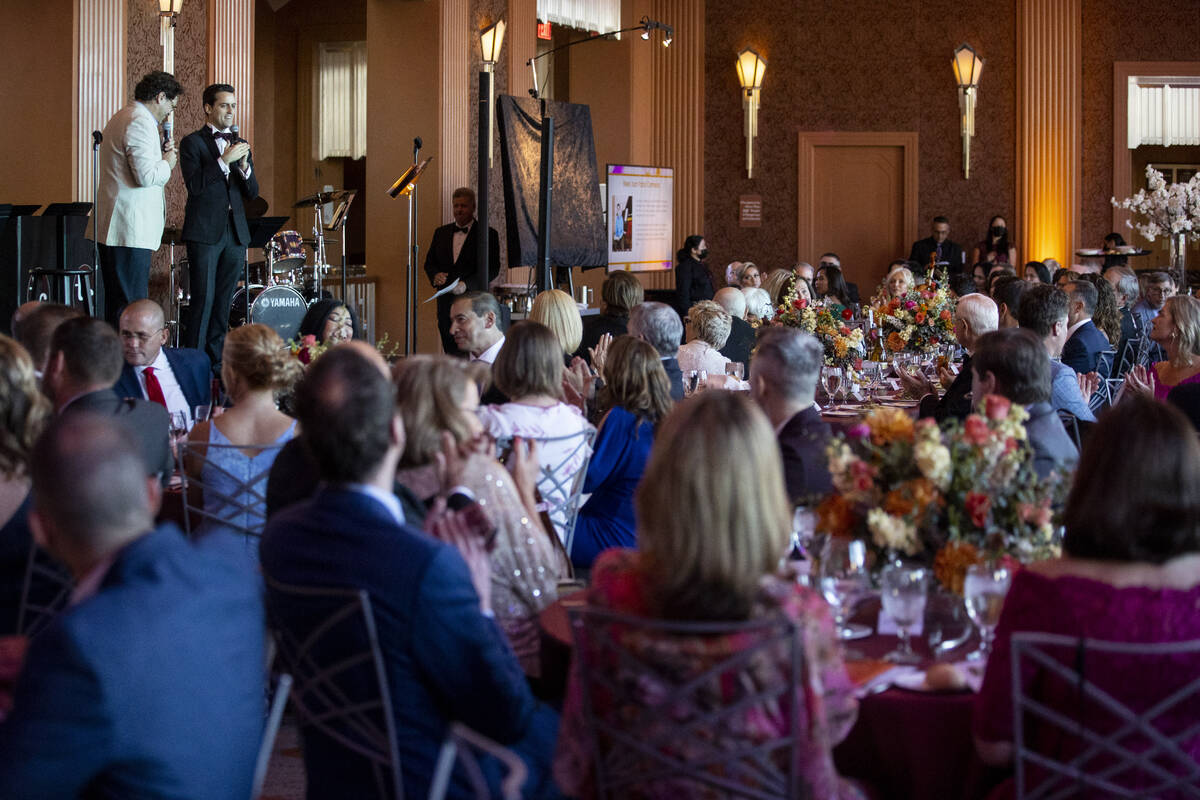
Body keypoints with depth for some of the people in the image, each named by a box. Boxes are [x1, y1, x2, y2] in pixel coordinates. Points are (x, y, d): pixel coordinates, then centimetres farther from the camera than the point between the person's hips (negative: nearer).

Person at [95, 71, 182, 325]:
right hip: (132, 229, -11)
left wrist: (159, 154, 14)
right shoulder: (140, 123, -14)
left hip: (113, 228, 11)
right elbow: (146, 177, -21)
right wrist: (167, 163, -3)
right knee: (131, 307, -10)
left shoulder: (121, 117, 19)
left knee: (116, 304, 12)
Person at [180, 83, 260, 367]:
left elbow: (253, 193, 11)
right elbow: (194, 186, -13)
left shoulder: (240, 145, 16)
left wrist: (244, 166, -7)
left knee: (224, 301, 7)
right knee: (203, 298, -9)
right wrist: (224, 160, -18)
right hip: (205, 232, -5)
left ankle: (216, 360, 12)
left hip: (235, 233, 5)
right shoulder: (192, 142, 0)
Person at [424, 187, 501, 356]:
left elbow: (493, 269, -7)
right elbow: (429, 261, 17)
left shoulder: (488, 234, -1)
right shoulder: (441, 233, 15)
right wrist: (435, 275, -6)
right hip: (445, 302, 5)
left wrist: (466, 284, -19)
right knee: (450, 350, 4)